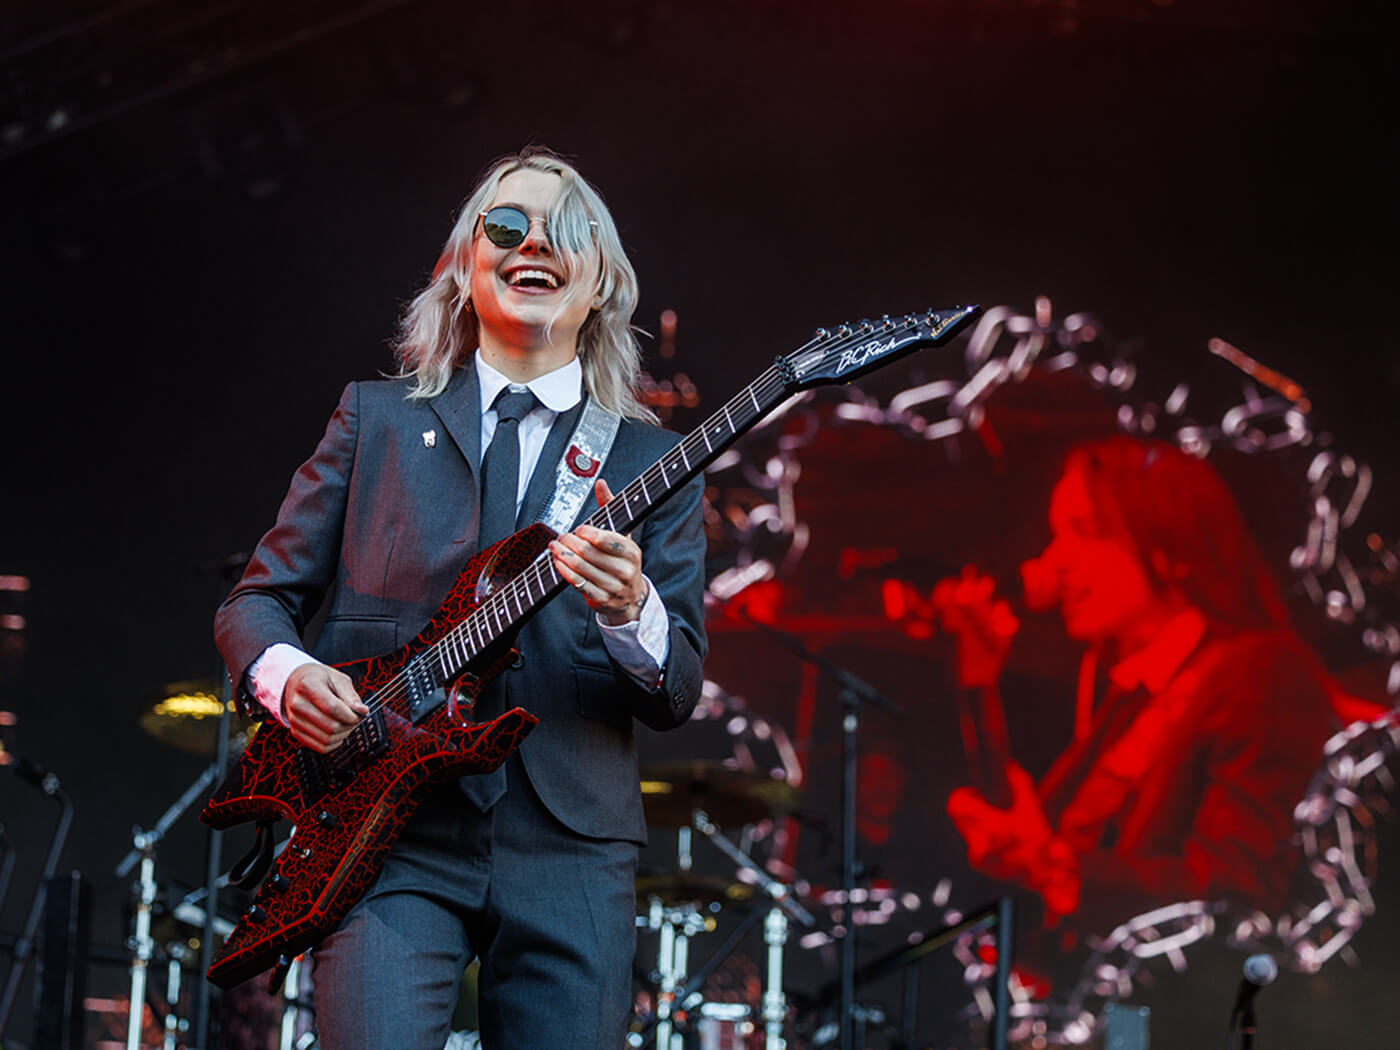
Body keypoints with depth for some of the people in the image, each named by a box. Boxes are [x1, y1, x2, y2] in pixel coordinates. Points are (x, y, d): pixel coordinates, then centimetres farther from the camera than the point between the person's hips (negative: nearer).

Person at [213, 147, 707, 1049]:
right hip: (387, 834, -1)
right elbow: (258, 600, 13)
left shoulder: (652, 463, 12)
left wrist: (631, 612, -17)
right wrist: (286, 671, -9)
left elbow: (678, 697, 5)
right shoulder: (377, 418, 13)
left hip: (569, 847, 1)